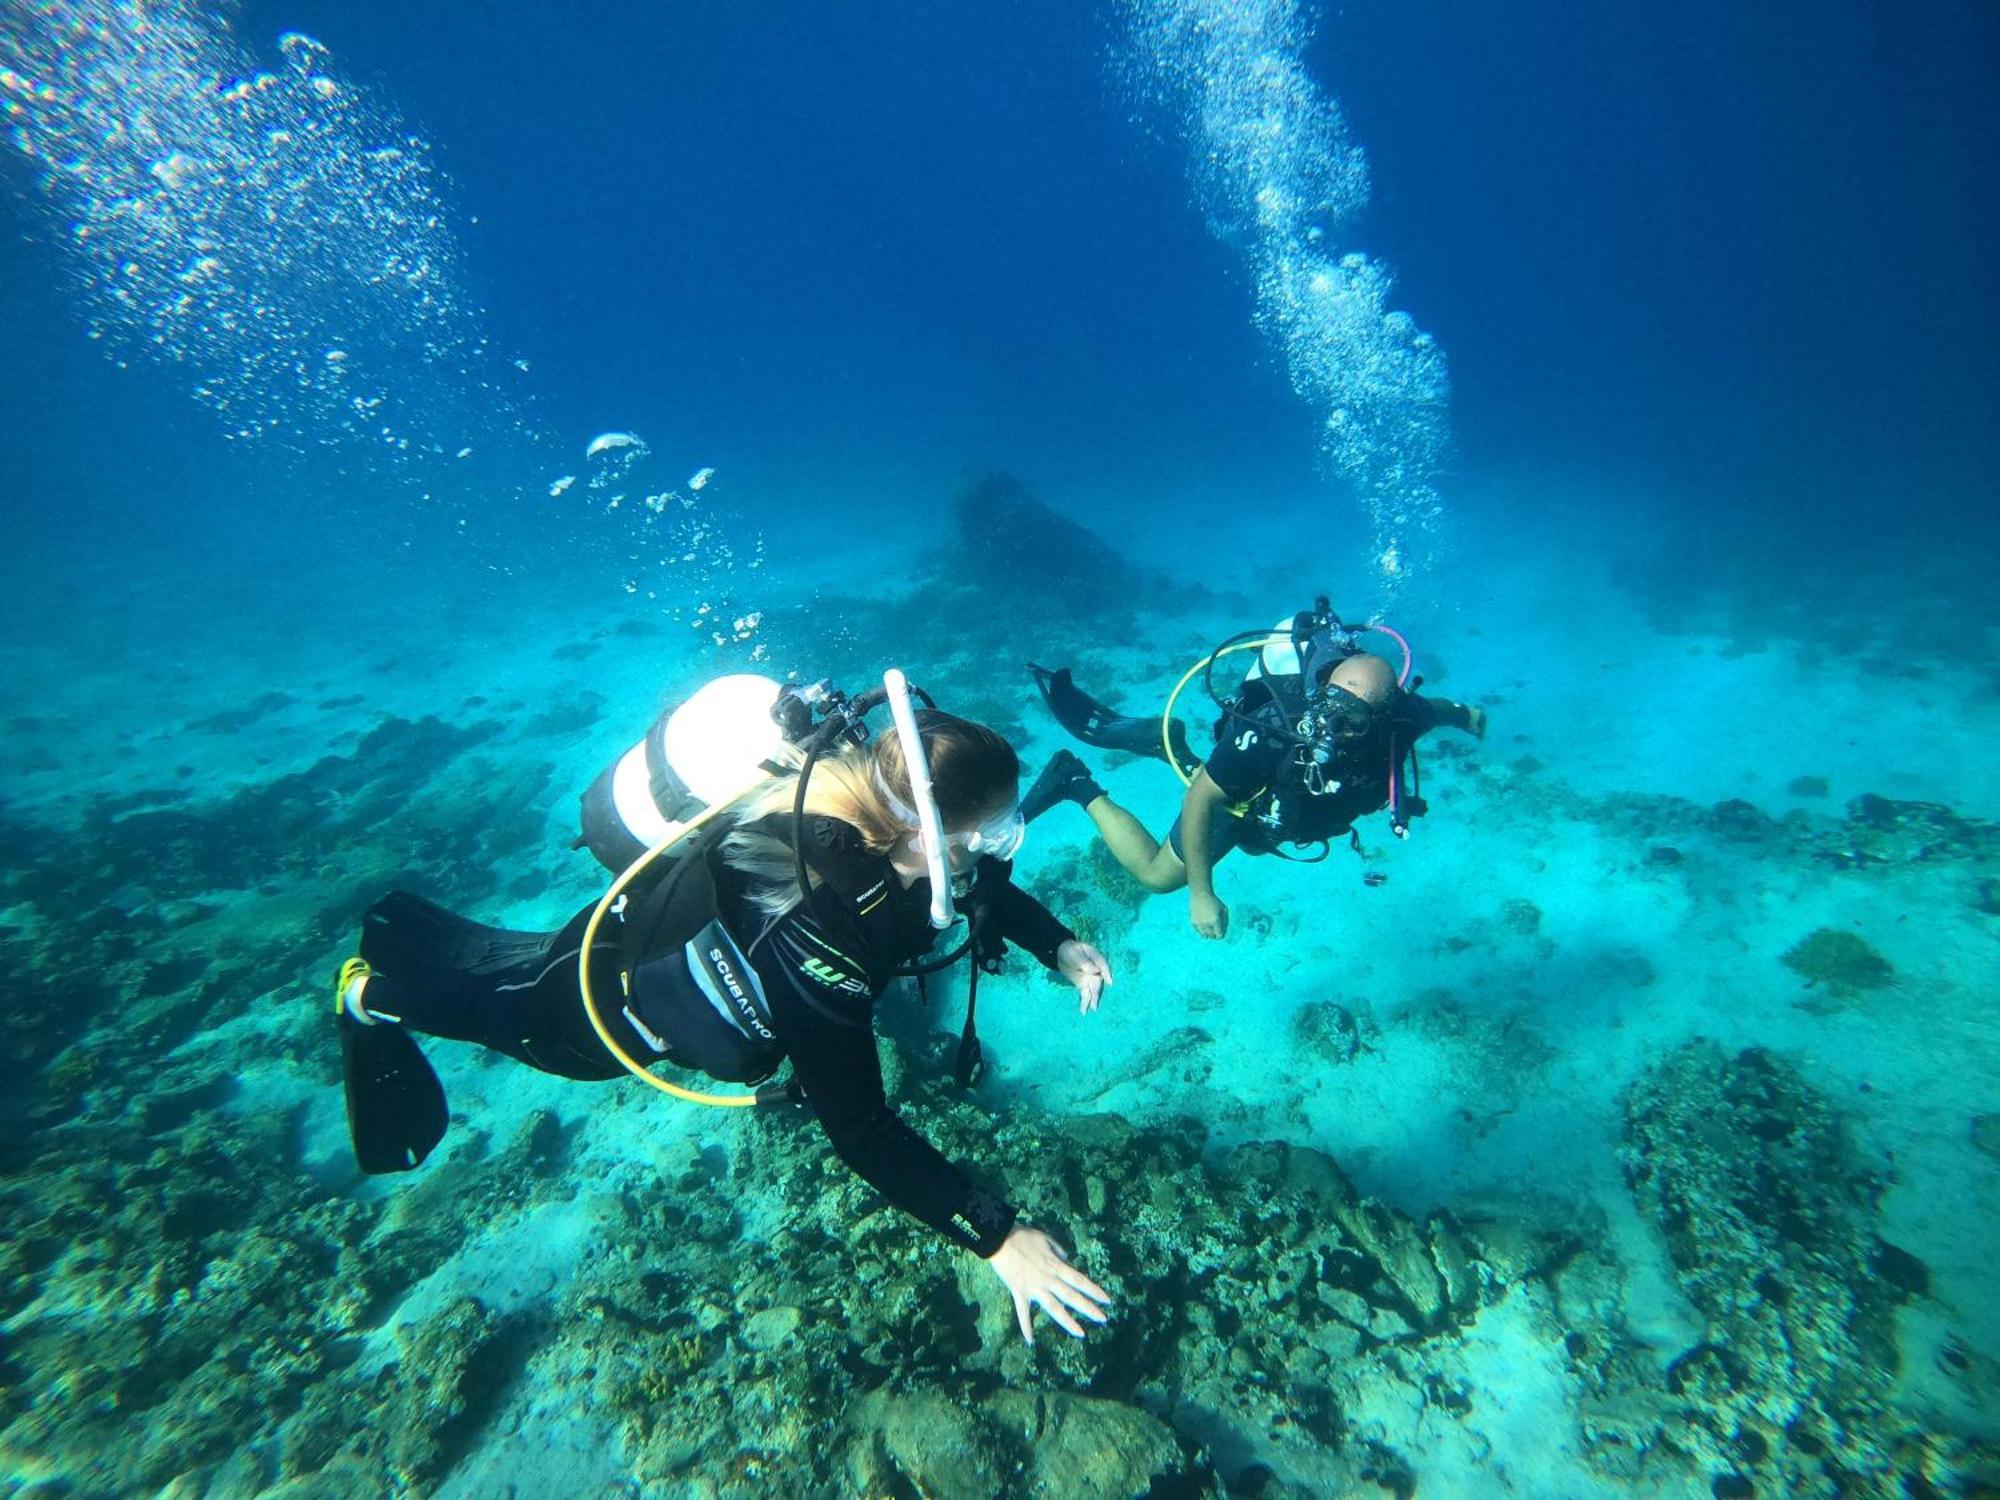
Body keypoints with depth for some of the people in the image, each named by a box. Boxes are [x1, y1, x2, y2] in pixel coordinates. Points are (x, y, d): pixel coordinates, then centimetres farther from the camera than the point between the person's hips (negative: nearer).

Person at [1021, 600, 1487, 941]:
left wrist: (1465, 714, 18)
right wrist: (1202, 893, -34)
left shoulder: (1400, 718, -33)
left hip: (1283, 799, 5)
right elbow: (1199, 800, -37)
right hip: (1236, 800, -5)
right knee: (1157, 874, 11)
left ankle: (1109, 727, 37)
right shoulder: (1272, 730, -47)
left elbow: (1432, 708, -6)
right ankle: (1078, 784, 19)